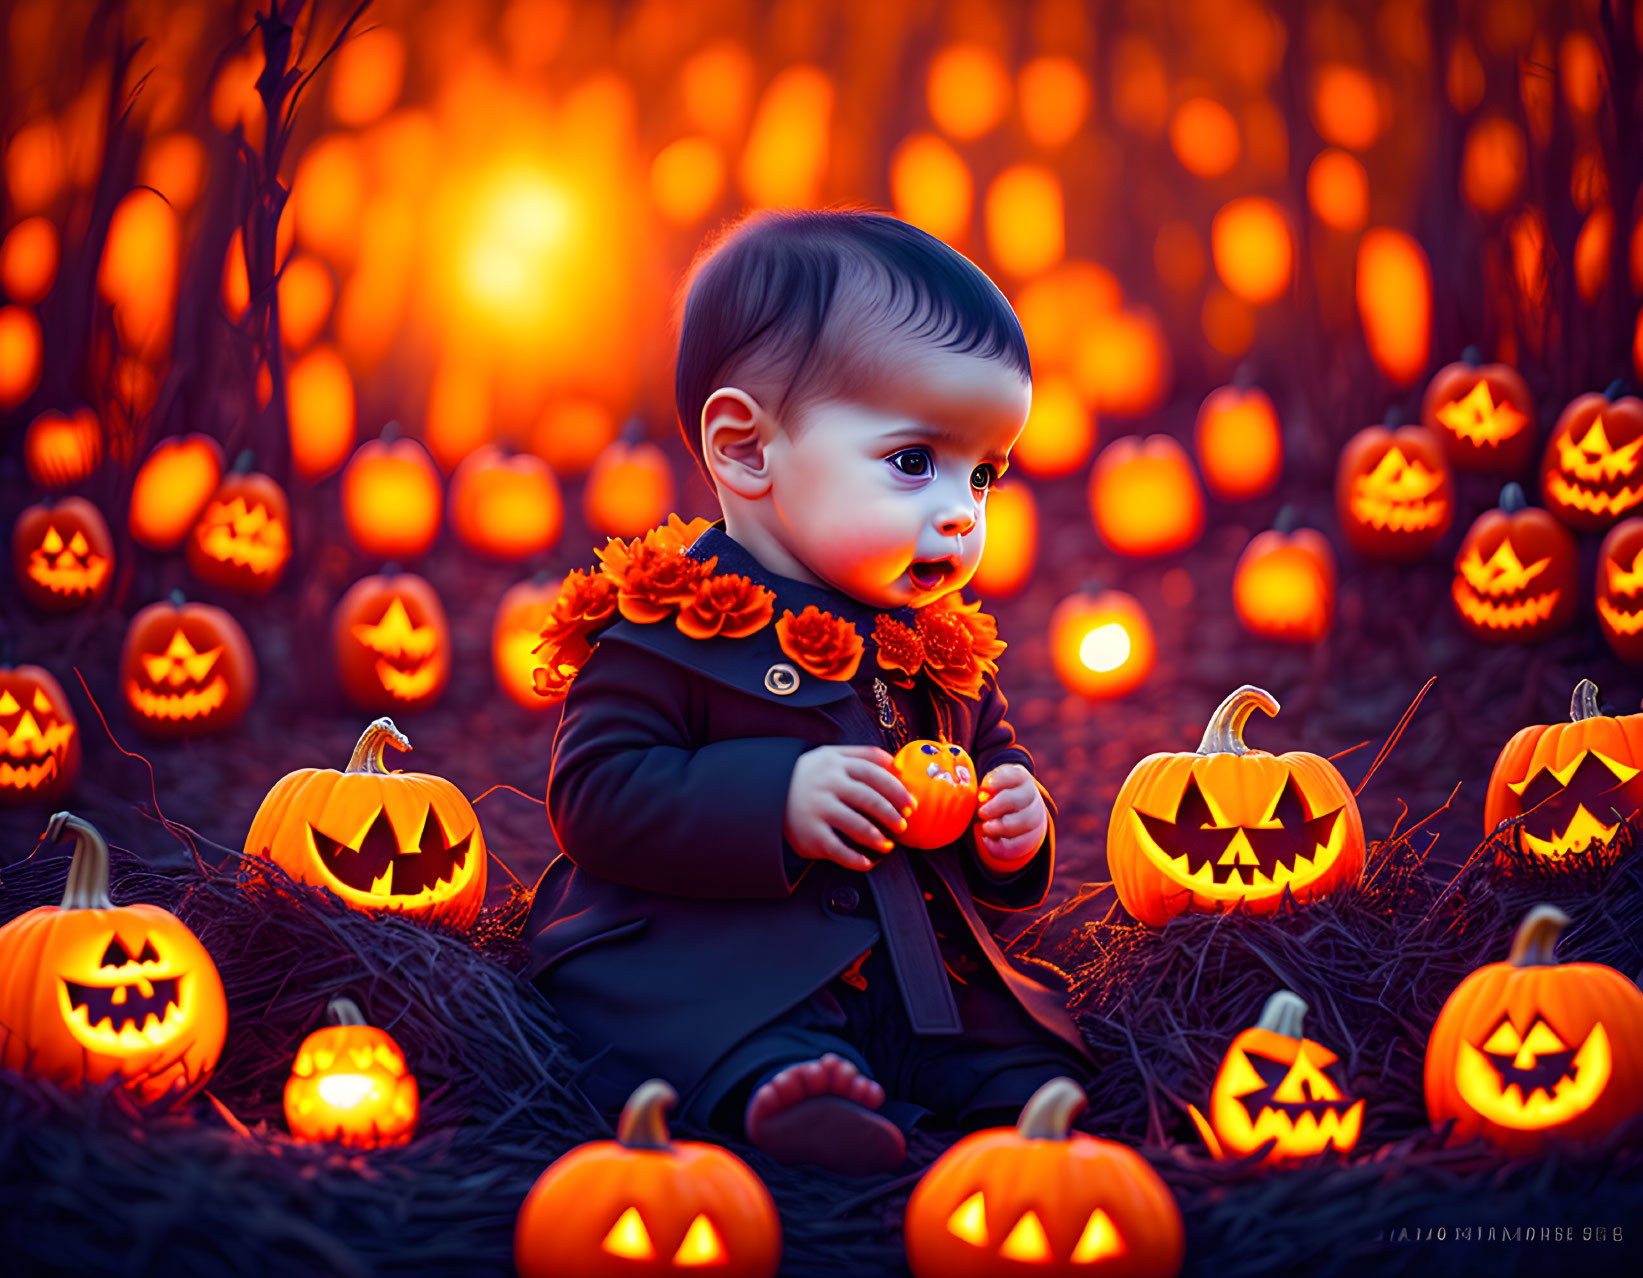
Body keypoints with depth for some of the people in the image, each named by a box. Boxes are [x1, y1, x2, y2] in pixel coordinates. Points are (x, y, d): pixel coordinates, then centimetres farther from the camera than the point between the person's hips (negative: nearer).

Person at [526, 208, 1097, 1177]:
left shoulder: (943, 646, 16)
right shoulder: (672, 625, -6)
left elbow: (993, 760, 32)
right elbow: (596, 796, -13)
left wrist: (1015, 832, 6)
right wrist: (773, 804, -25)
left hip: (918, 973, 7)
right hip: (704, 960, -7)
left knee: (1017, 1045, -15)